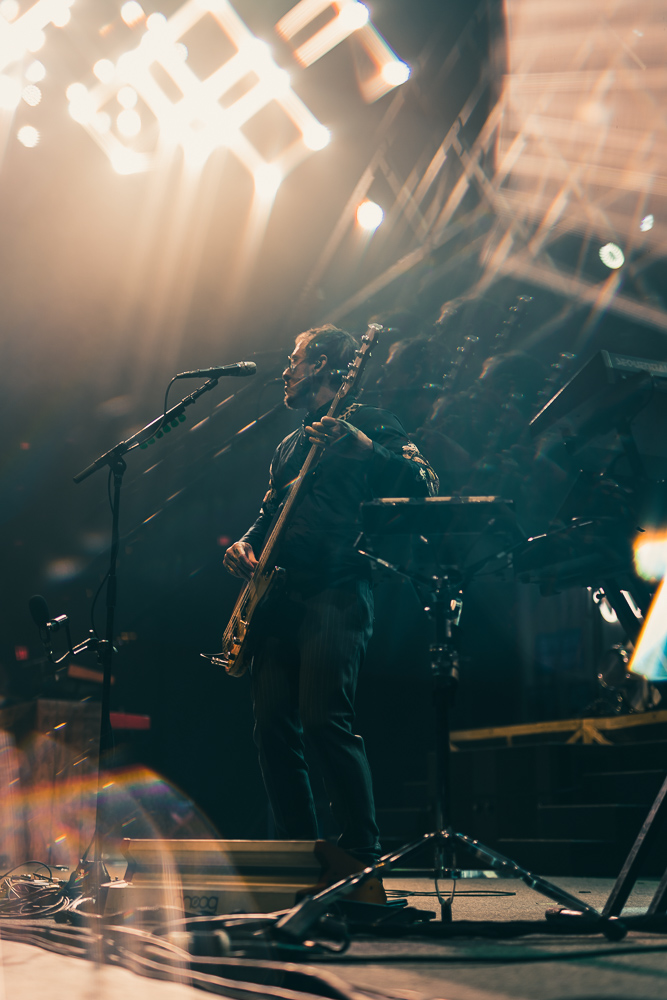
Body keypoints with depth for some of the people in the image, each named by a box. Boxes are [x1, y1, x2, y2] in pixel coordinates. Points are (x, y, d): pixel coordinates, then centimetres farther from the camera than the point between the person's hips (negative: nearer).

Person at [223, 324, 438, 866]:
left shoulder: (368, 422, 3)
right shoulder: (290, 446, 28)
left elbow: (422, 484, -11)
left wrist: (359, 444, -23)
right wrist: (247, 543, 11)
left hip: (335, 590, -8)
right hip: (278, 593, 8)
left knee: (325, 720, -18)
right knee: (274, 726, 1)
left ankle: (364, 858, -10)